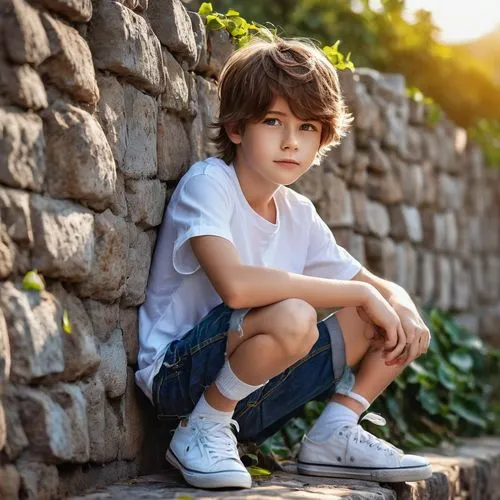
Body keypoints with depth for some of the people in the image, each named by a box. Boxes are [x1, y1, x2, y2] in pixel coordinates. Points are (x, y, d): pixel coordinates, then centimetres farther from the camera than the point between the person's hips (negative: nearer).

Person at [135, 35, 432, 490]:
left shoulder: (299, 214, 6)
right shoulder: (208, 183, -15)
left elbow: (382, 288, 13)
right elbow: (235, 285, -34)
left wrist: (402, 308, -13)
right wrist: (361, 292, -25)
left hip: (253, 400, 7)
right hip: (180, 375, -7)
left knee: (399, 323, 3)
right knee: (293, 317, -36)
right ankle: (202, 433, -13)